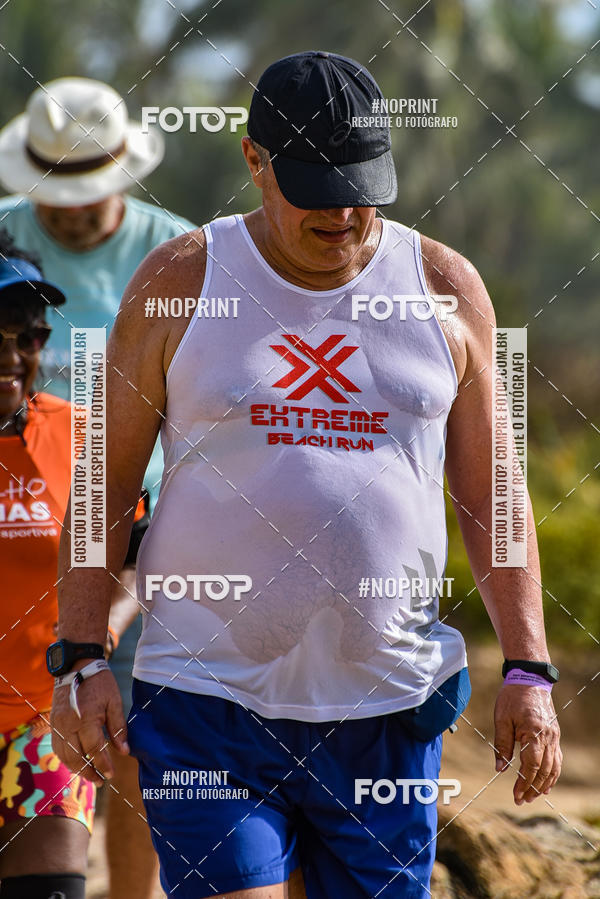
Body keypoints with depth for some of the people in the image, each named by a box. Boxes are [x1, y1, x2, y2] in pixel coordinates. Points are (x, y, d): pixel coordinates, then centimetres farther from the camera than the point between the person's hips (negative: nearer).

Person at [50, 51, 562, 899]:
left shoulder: (445, 289, 7)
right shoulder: (178, 284, 2)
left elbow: (490, 493, 10)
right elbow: (106, 485, 5)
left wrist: (529, 669, 2)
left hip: (387, 708, 2)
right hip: (206, 700, -2)